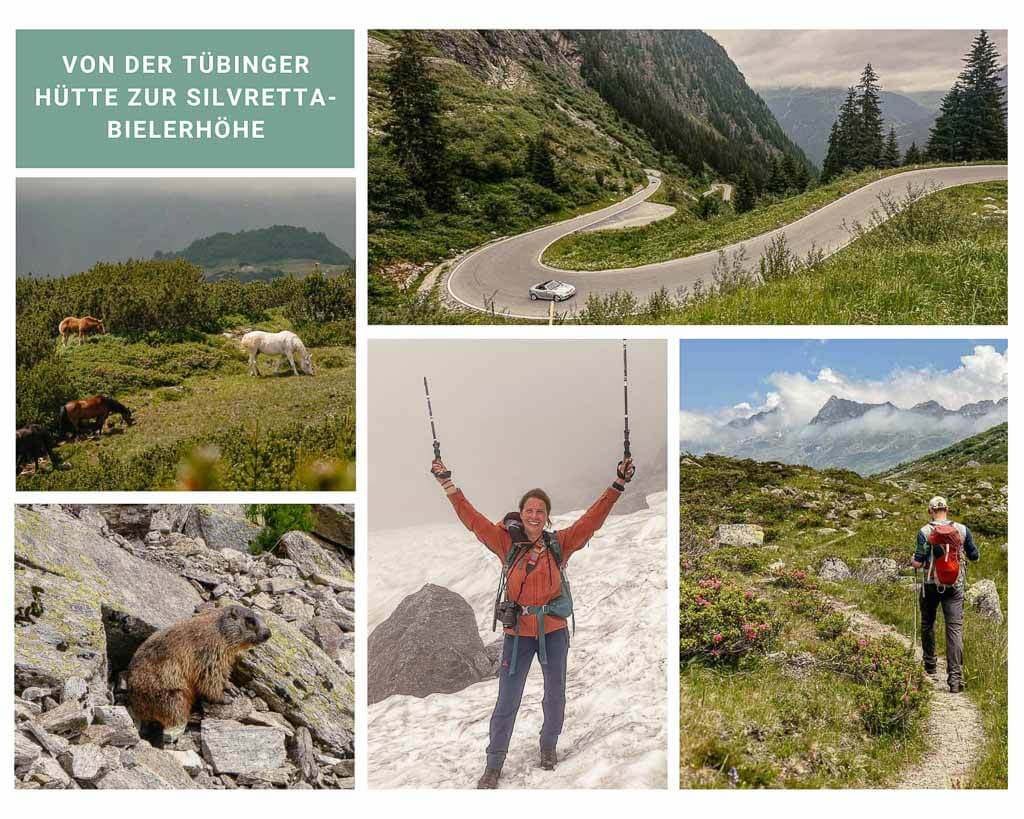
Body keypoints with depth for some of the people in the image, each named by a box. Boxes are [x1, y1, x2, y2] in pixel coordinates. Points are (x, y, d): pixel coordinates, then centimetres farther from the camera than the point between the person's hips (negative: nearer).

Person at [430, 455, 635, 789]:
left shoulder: (560, 543, -3)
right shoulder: (507, 543, -4)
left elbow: (592, 518, -7)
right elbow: (473, 519, -6)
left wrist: (618, 484, -14)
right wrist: (447, 483, -10)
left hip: (554, 631, 1)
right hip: (517, 633, -1)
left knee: (555, 695, 16)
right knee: (506, 702, 2)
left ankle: (549, 745, 41)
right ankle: (494, 763, 18)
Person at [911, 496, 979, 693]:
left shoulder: (924, 532, -9)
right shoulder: (962, 530, -2)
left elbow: (918, 563, -13)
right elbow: (974, 556, 8)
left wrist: (913, 562, 10)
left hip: (931, 584, -1)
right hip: (955, 585, 1)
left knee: (927, 623, 22)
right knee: (955, 628, -3)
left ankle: (930, 664, 34)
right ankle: (955, 677, -12)